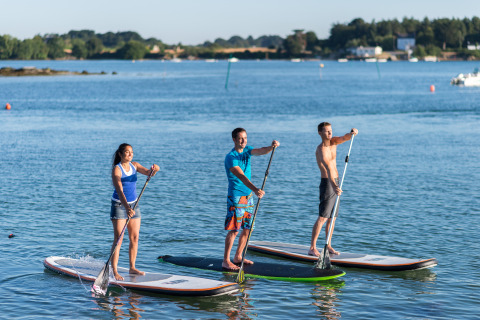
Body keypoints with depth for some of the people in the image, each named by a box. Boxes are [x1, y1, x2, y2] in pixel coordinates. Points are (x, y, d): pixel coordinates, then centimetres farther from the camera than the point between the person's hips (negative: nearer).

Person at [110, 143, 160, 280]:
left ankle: (132, 268, 17)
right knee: (118, 239, -10)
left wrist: (154, 169, -34)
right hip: (119, 205, -6)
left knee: (134, 238, 7)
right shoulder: (116, 169, -15)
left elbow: (148, 173, -9)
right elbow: (119, 190, -26)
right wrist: (127, 207, -39)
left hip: (133, 204, 6)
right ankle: (114, 271, -10)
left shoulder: (134, 165, 4)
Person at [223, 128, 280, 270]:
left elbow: (260, 151, -11)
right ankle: (226, 260, -6)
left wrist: (272, 147, -33)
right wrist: (255, 189, -42)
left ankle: (238, 257, 21)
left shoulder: (246, 150, 8)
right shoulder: (230, 157, -15)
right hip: (236, 196, -8)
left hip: (248, 195, 8)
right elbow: (241, 176, -28)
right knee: (234, 230, -10)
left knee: (247, 229, 10)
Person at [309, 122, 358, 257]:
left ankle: (328, 246, 18)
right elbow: (328, 167, -34)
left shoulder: (333, 142, 6)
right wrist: (334, 186, -47)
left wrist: (352, 133, -33)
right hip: (327, 184, -8)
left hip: (336, 182, 8)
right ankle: (312, 248, -10)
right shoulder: (321, 149, -20)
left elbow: (345, 138, -7)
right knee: (323, 217, -11)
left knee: (333, 217, 11)